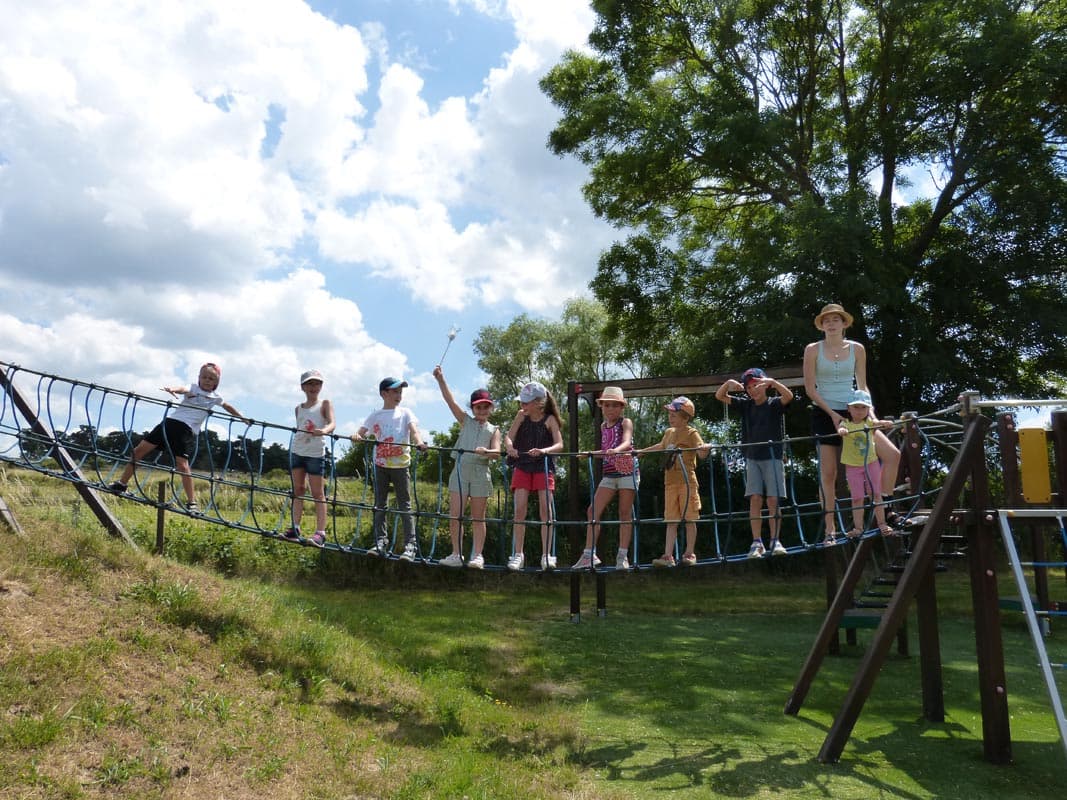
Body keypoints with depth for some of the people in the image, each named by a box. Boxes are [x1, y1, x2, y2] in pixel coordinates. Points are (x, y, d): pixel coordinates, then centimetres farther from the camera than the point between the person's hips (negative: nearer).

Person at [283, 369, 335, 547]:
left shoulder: (325, 404, -2)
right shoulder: (299, 408, 12)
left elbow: (332, 423, -17)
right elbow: (298, 429, 17)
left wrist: (324, 430, -38)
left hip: (315, 453, -5)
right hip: (297, 452, 5)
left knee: (318, 494, -4)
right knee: (297, 491, 7)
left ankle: (320, 533, -6)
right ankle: (295, 529, 11)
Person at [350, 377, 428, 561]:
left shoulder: (405, 413, 5)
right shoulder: (375, 415, 10)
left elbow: (413, 430, -11)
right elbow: (361, 432, 3)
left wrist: (418, 442, -33)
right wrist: (356, 436, -22)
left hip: (401, 464, -2)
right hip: (380, 464, 3)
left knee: (405, 505, -2)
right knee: (379, 504, 6)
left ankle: (411, 544, -1)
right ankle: (380, 542, 14)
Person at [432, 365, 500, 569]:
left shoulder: (493, 430, 12)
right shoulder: (465, 422, 14)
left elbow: (497, 453, -3)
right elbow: (450, 400, 4)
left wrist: (486, 451, -26)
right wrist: (440, 379, -7)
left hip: (481, 471, -1)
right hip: (460, 469, 1)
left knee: (478, 517, 3)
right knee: (454, 514, -2)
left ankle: (477, 556, 7)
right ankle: (456, 555, 7)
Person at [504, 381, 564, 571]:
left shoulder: (549, 419, -6)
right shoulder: (522, 416, 2)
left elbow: (559, 445, -14)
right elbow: (508, 437, -6)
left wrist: (544, 450, -34)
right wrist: (510, 447, -29)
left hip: (543, 466, -2)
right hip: (522, 466, 2)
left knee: (545, 507, -7)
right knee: (520, 508, -5)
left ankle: (546, 555, -1)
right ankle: (518, 554, 1)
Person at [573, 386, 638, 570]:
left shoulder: (626, 422, -2)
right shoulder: (603, 426, 13)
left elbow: (627, 442, -21)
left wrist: (615, 450, -40)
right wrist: (590, 454, 8)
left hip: (627, 471, -5)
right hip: (609, 473, 5)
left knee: (625, 513, 1)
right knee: (594, 511, -5)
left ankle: (623, 556, 7)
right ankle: (589, 554, -4)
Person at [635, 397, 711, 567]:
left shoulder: (691, 433, -5)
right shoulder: (669, 433, 15)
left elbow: (702, 454, -17)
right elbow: (661, 446, 36)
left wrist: (705, 448, -39)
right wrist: (641, 451, 43)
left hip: (687, 481, -6)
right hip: (670, 482, 6)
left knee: (689, 519, 1)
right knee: (671, 521, 3)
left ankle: (690, 554, 10)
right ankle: (668, 556, 1)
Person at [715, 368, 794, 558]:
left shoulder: (774, 404, 2)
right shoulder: (745, 405, 11)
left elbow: (788, 396, -19)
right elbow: (719, 396, 9)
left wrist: (772, 382, -29)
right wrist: (729, 383, -9)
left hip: (772, 457, -2)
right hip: (752, 458, 2)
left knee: (773, 500, -4)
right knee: (755, 499, -4)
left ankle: (775, 541, 1)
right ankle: (757, 543, -4)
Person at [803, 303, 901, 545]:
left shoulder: (857, 348, 6)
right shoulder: (813, 350, -1)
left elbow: (862, 386, 9)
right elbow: (810, 389, -4)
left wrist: (869, 409, -6)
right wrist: (833, 414, -11)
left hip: (853, 412, 3)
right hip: (825, 414, -3)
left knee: (892, 454, -11)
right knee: (828, 473, -1)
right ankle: (830, 529, 7)